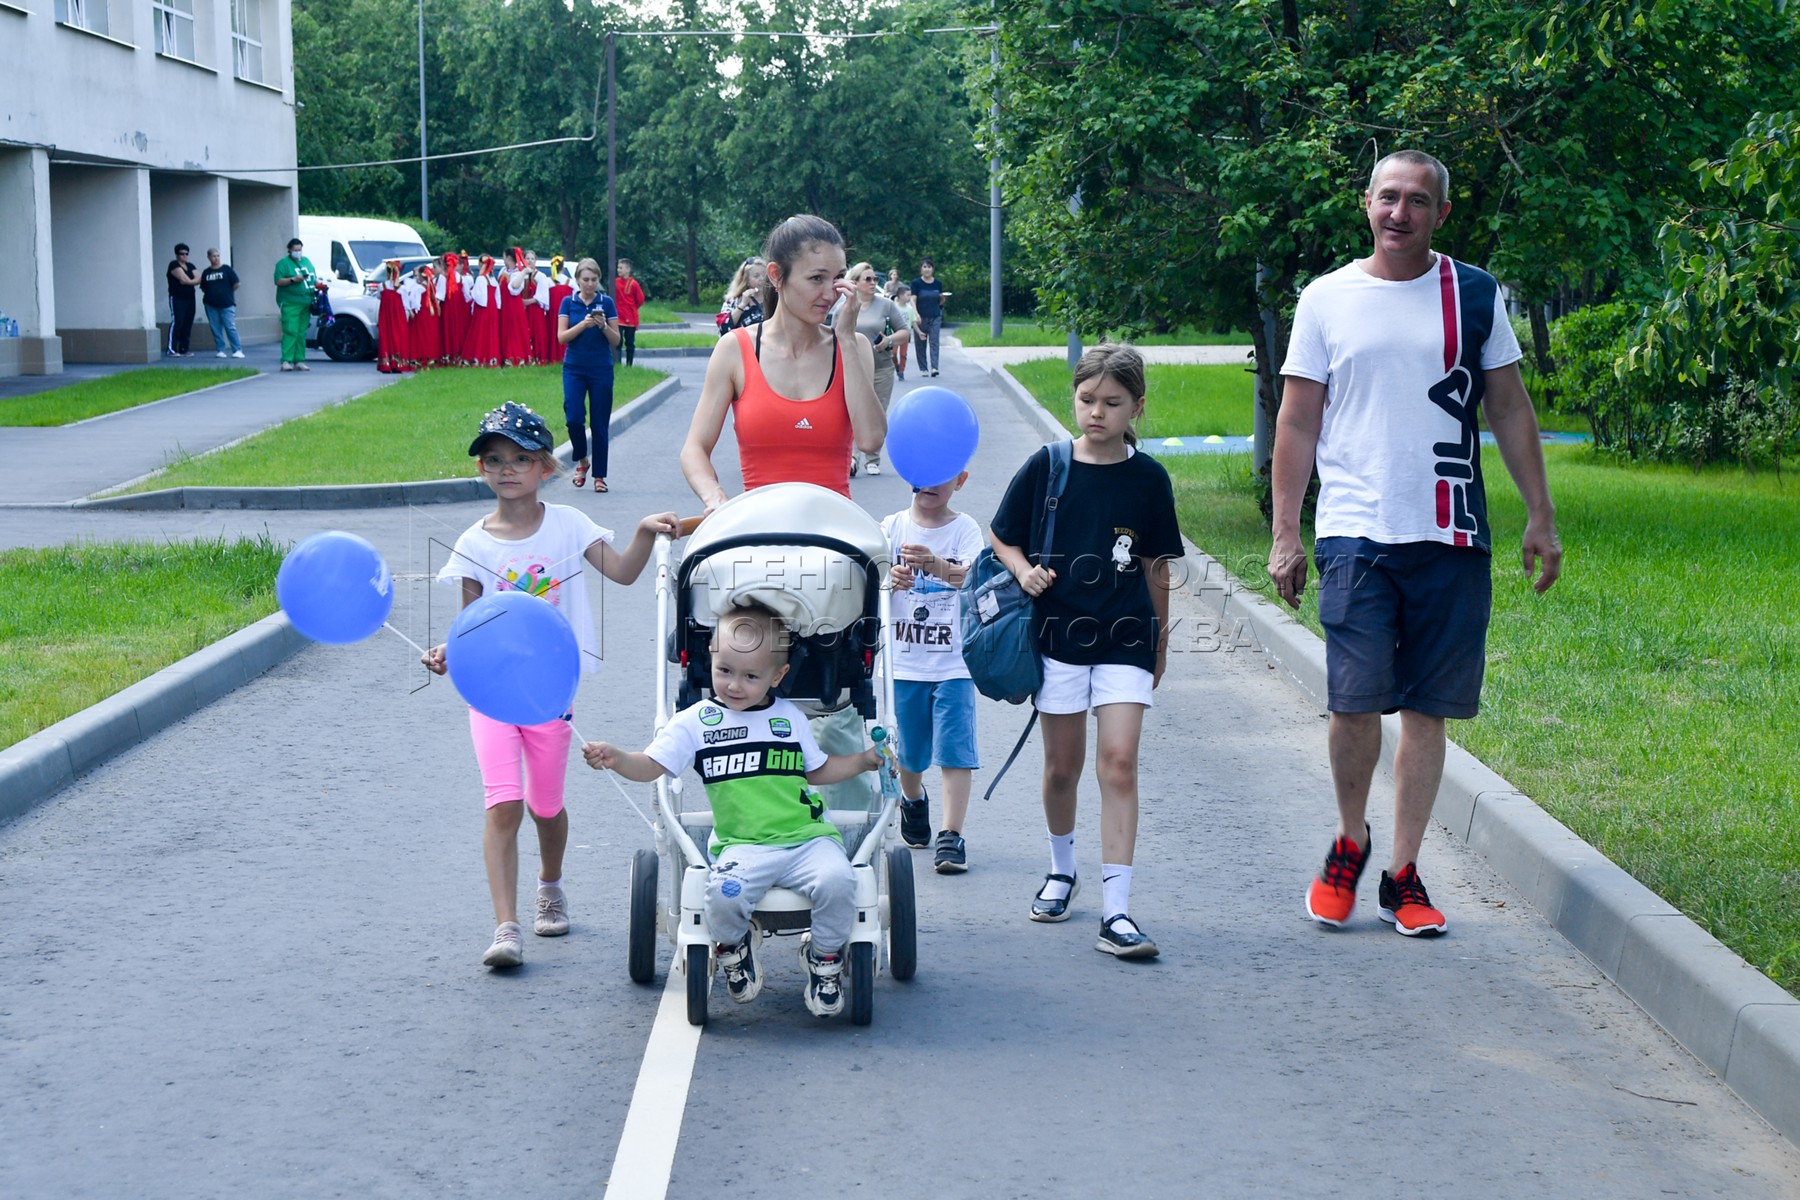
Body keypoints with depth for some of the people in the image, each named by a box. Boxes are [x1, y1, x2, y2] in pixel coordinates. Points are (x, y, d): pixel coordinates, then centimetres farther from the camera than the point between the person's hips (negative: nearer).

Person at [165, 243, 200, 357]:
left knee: (187, 324, 3)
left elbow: (198, 279, 4)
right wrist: (193, 281, -1)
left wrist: (188, 281, -11)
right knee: (177, 322, -15)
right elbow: (183, 278, -16)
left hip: (190, 298, 7)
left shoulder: (190, 266, 17)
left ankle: (184, 349, 7)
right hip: (177, 298, -7)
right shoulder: (174, 265, -4)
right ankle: (171, 349, -16)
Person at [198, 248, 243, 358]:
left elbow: (236, 284, 0)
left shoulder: (226, 269, -1)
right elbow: (203, 288, 17)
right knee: (215, 329, 4)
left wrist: (227, 292, 6)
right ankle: (220, 350, 10)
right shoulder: (206, 272, 8)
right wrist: (211, 294, 5)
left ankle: (237, 350, -6)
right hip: (211, 305, 4)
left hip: (226, 304, -4)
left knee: (230, 327, -8)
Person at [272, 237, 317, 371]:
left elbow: (314, 278, 26)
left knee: (302, 333, 6)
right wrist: (293, 280, -20)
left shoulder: (307, 261, 20)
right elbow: (278, 281, -8)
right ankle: (286, 361, -17)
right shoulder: (283, 263, 0)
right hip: (290, 304, -6)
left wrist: (319, 285, 5)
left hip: (306, 304, 6)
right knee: (290, 332, -14)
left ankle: (299, 361, 8)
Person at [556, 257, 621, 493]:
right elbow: (561, 336, -5)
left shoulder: (606, 303, 2)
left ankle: (599, 475, 9)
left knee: (600, 423, 1)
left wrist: (603, 325, -17)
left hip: (601, 369, 0)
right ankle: (582, 460, 13)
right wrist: (583, 324, -20)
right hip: (574, 368, 0)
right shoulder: (568, 303, 3)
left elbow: (616, 340, 1)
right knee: (574, 418, -13)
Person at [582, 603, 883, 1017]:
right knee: (725, 892, -33)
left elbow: (818, 770, 26)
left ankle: (825, 958, 2)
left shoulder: (790, 717, 13)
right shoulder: (696, 722, 4)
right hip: (743, 845, -2)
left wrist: (863, 761, 16)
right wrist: (616, 759, -22)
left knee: (836, 880, -28)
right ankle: (733, 949, 5)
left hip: (807, 839, 2)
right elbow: (650, 766, -4)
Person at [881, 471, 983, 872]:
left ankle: (951, 837, -7)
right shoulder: (892, 527, 2)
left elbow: (969, 576, -21)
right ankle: (912, 800, 43)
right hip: (903, 660, 2)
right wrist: (890, 579, -27)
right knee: (906, 749, 14)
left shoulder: (965, 529, -4)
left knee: (955, 749, -9)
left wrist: (935, 565, -42)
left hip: (953, 661, -2)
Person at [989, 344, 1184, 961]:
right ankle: (1062, 868, 39)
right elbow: (1003, 538, 7)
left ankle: (1116, 912, -11)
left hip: (1125, 638, -1)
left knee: (1118, 763, -10)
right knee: (1063, 764, 12)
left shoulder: (1147, 478, 0)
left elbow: (1156, 565, 8)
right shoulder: (1045, 468, -2)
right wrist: (1024, 570, -13)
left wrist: (1160, 641, 13)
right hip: (1059, 632, 1)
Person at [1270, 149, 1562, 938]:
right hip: (1355, 533, -1)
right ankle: (1350, 843, 16)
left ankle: (1402, 875, 14)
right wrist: (1285, 534, 1)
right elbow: (1298, 424, 6)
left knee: (1427, 710, 4)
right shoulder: (1327, 299, 5)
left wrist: (1541, 517, 7)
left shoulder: (1475, 295, 7)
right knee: (1354, 702, -9)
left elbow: (1510, 411, 11)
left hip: (1452, 541, 1)